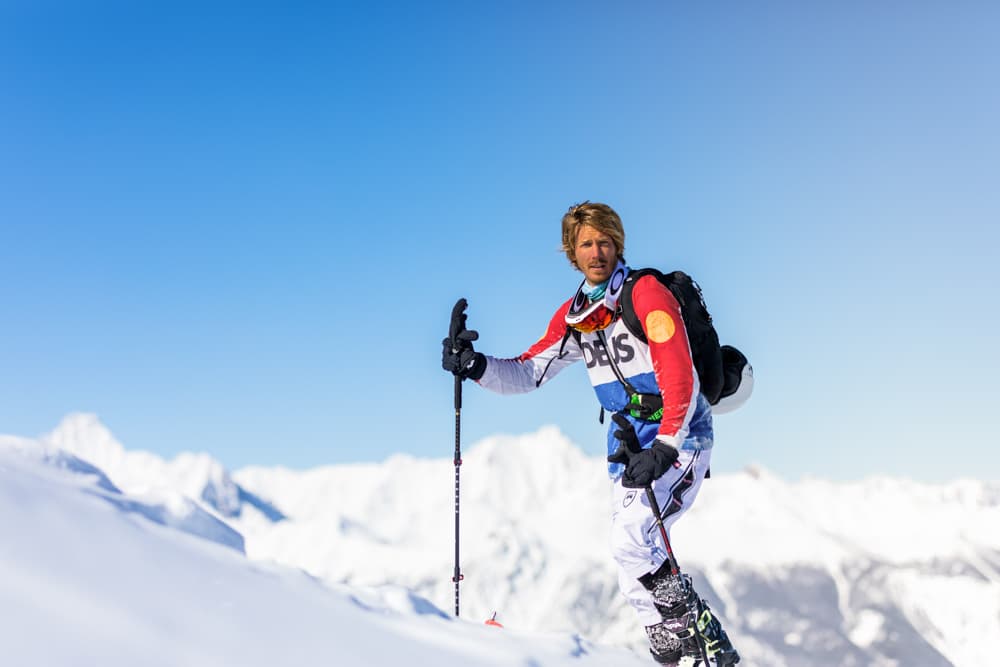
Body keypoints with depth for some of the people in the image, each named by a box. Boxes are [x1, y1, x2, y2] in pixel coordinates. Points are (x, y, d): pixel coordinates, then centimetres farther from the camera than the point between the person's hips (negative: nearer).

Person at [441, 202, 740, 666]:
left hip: (679, 436, -7)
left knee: (631, 539, -20)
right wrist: (477, 367, -6)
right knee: (632, 558, 0)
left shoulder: (646, 293, -11)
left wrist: (664, 447, -29)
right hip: (628, 442, 7)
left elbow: (681, 378, -20)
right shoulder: (573, 316, 10)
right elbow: (528, 373, 12)